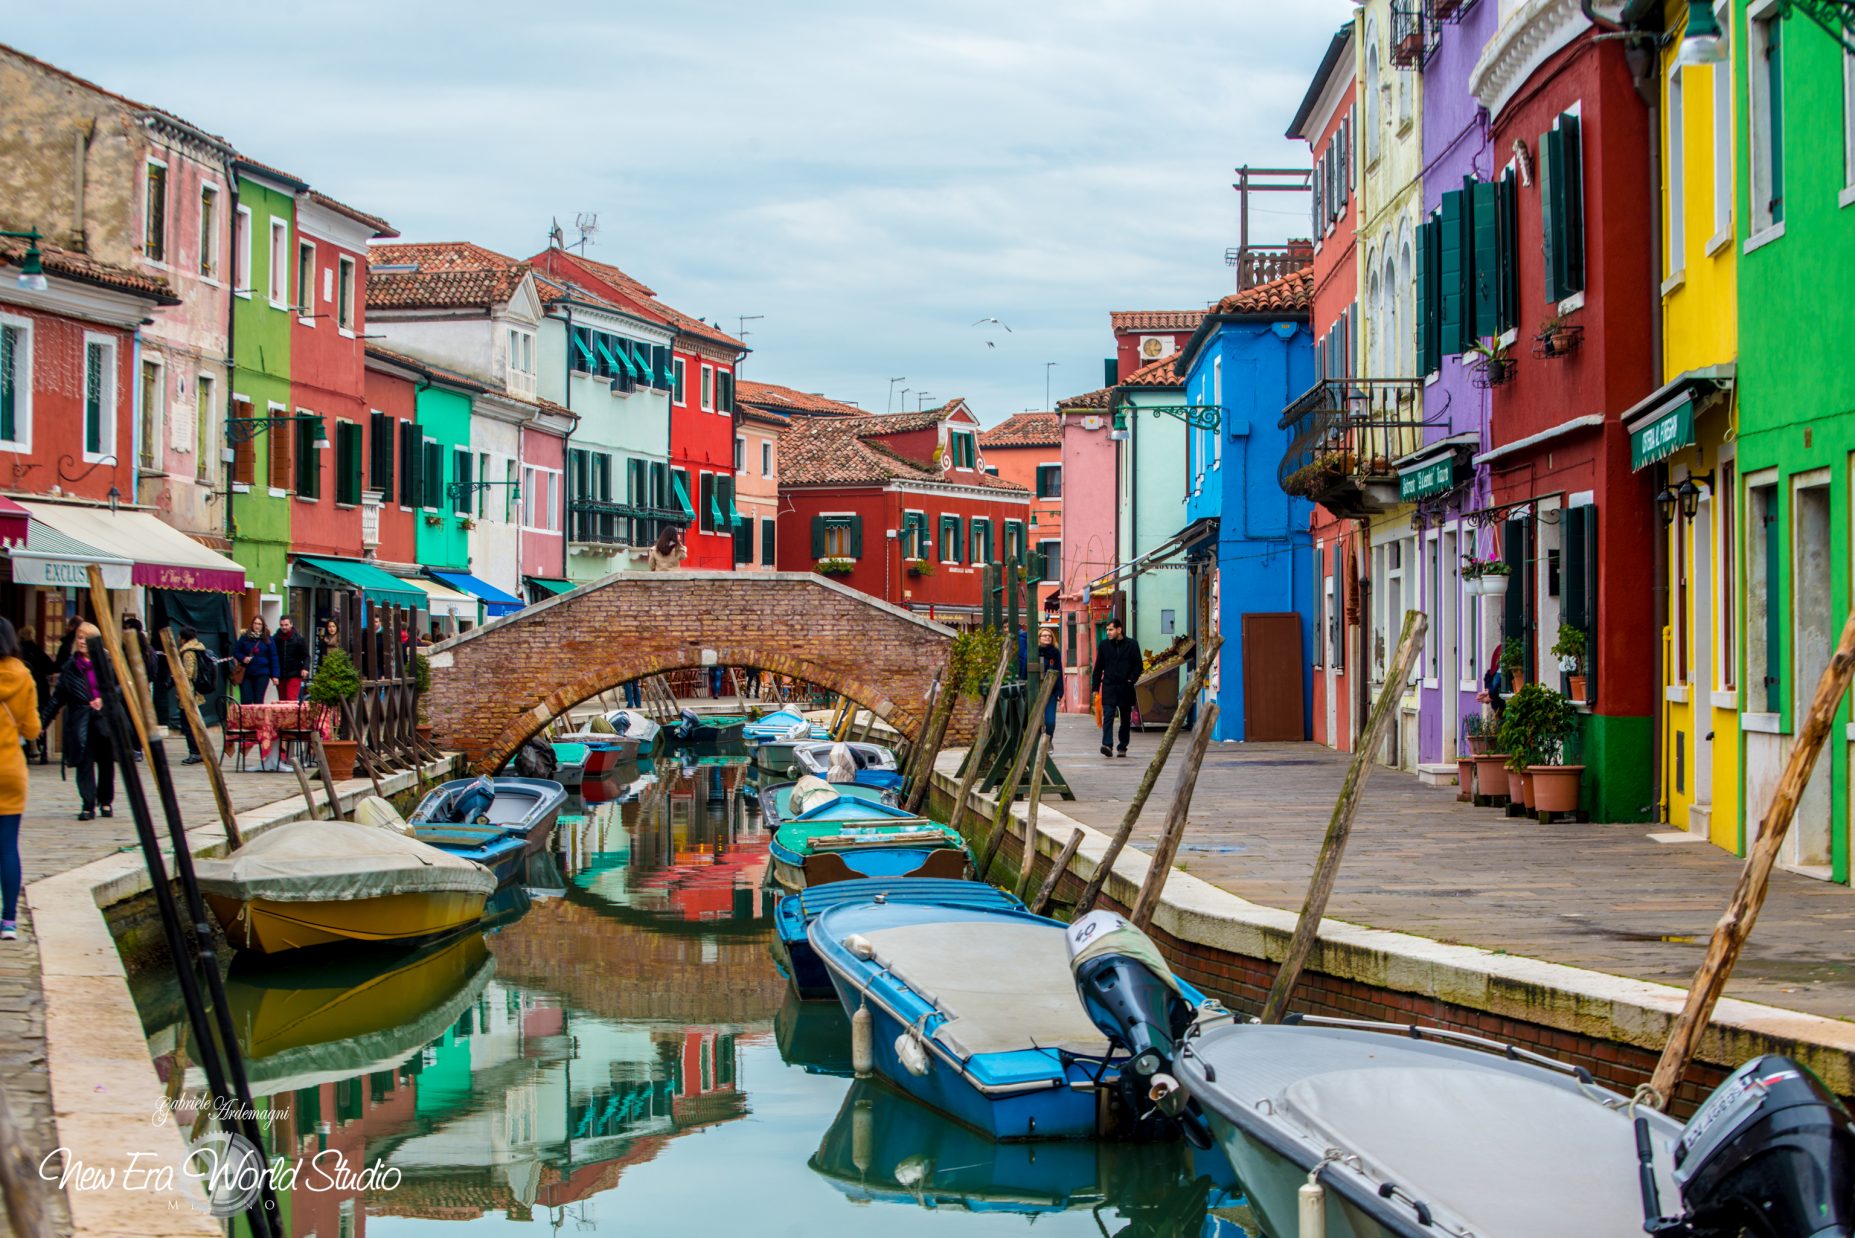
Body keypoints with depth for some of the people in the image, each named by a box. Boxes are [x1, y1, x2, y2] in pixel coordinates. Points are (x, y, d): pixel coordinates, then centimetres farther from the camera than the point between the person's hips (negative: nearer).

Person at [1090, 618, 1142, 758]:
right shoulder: (1104, 645, 6)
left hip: (1125, 688, 0)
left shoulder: (1131, 645, 1)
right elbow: (1098, 668, 8)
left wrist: (1131, 680, -10)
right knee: (1108, 715, -14)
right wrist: (1096, 687, 4)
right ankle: (1107, 744, -23)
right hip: (1109, 687, 0)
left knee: (1125, 719, 7)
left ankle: (1122, 747, 16)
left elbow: (1138, 666, 5)